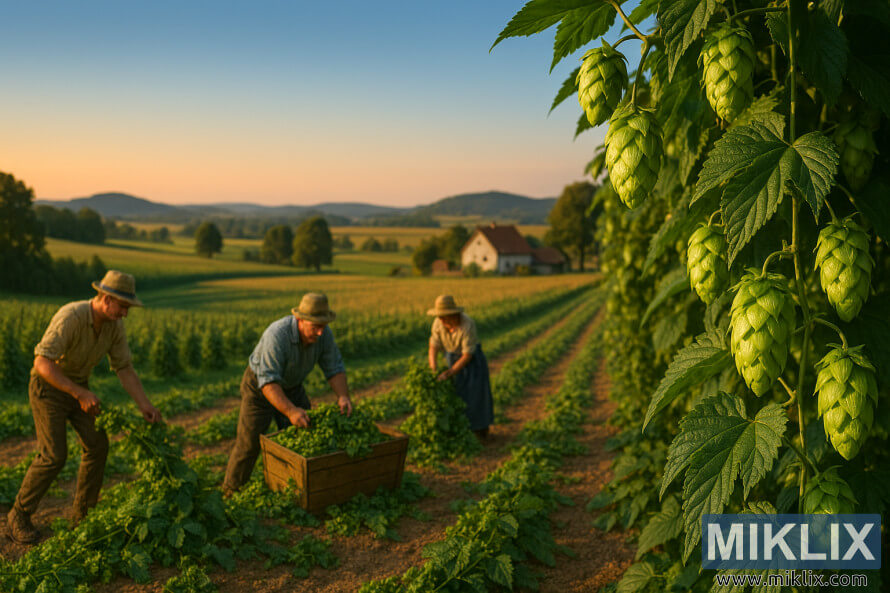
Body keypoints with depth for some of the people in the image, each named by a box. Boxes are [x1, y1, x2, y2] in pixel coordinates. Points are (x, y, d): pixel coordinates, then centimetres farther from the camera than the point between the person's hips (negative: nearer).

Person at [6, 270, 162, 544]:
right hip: (47, 386, -7)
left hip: (78, 386, 7)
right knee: (53, 456, -13)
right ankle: (19, 516, 8)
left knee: (97, 445, -3)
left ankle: (83, 512, 12)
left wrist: (144, 405, -18)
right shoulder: (70, 317, -33)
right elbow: (42, 362, -36)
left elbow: (125, 369, -6)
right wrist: (81, 394, -39)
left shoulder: (115, 325, -9)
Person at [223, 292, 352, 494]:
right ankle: (231, 492, 13)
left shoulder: (324, 334, -21)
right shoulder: (277, 335, -39)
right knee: (249, 442, -6)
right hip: (259, 386, -5)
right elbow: (268, 382, -43)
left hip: (291, 386, 6)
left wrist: (343, 396, -35)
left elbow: (335, 368, -17)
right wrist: (290, 411, -54)